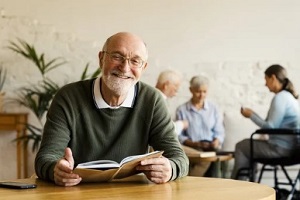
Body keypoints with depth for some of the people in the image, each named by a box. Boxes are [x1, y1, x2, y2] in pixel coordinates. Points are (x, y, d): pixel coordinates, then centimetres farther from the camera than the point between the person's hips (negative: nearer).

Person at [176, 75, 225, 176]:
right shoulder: (181, 110, 7)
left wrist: (217, 141, -8)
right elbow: (179, 136, 2)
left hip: (210, 149, 2)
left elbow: (220, 132, 14)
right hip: (190, 149, -2)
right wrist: (194, 144, -13)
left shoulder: (213, 109, 16)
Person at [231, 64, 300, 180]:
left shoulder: (280, 98, -17)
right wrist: (252, 114, 13)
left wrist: (251, 115, -8)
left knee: (241, 147, 1)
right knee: (245, 144, 23)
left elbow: (271, 127, -20)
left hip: (281, 148, -10)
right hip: (289, 146, 10)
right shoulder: (288, 96, 13)